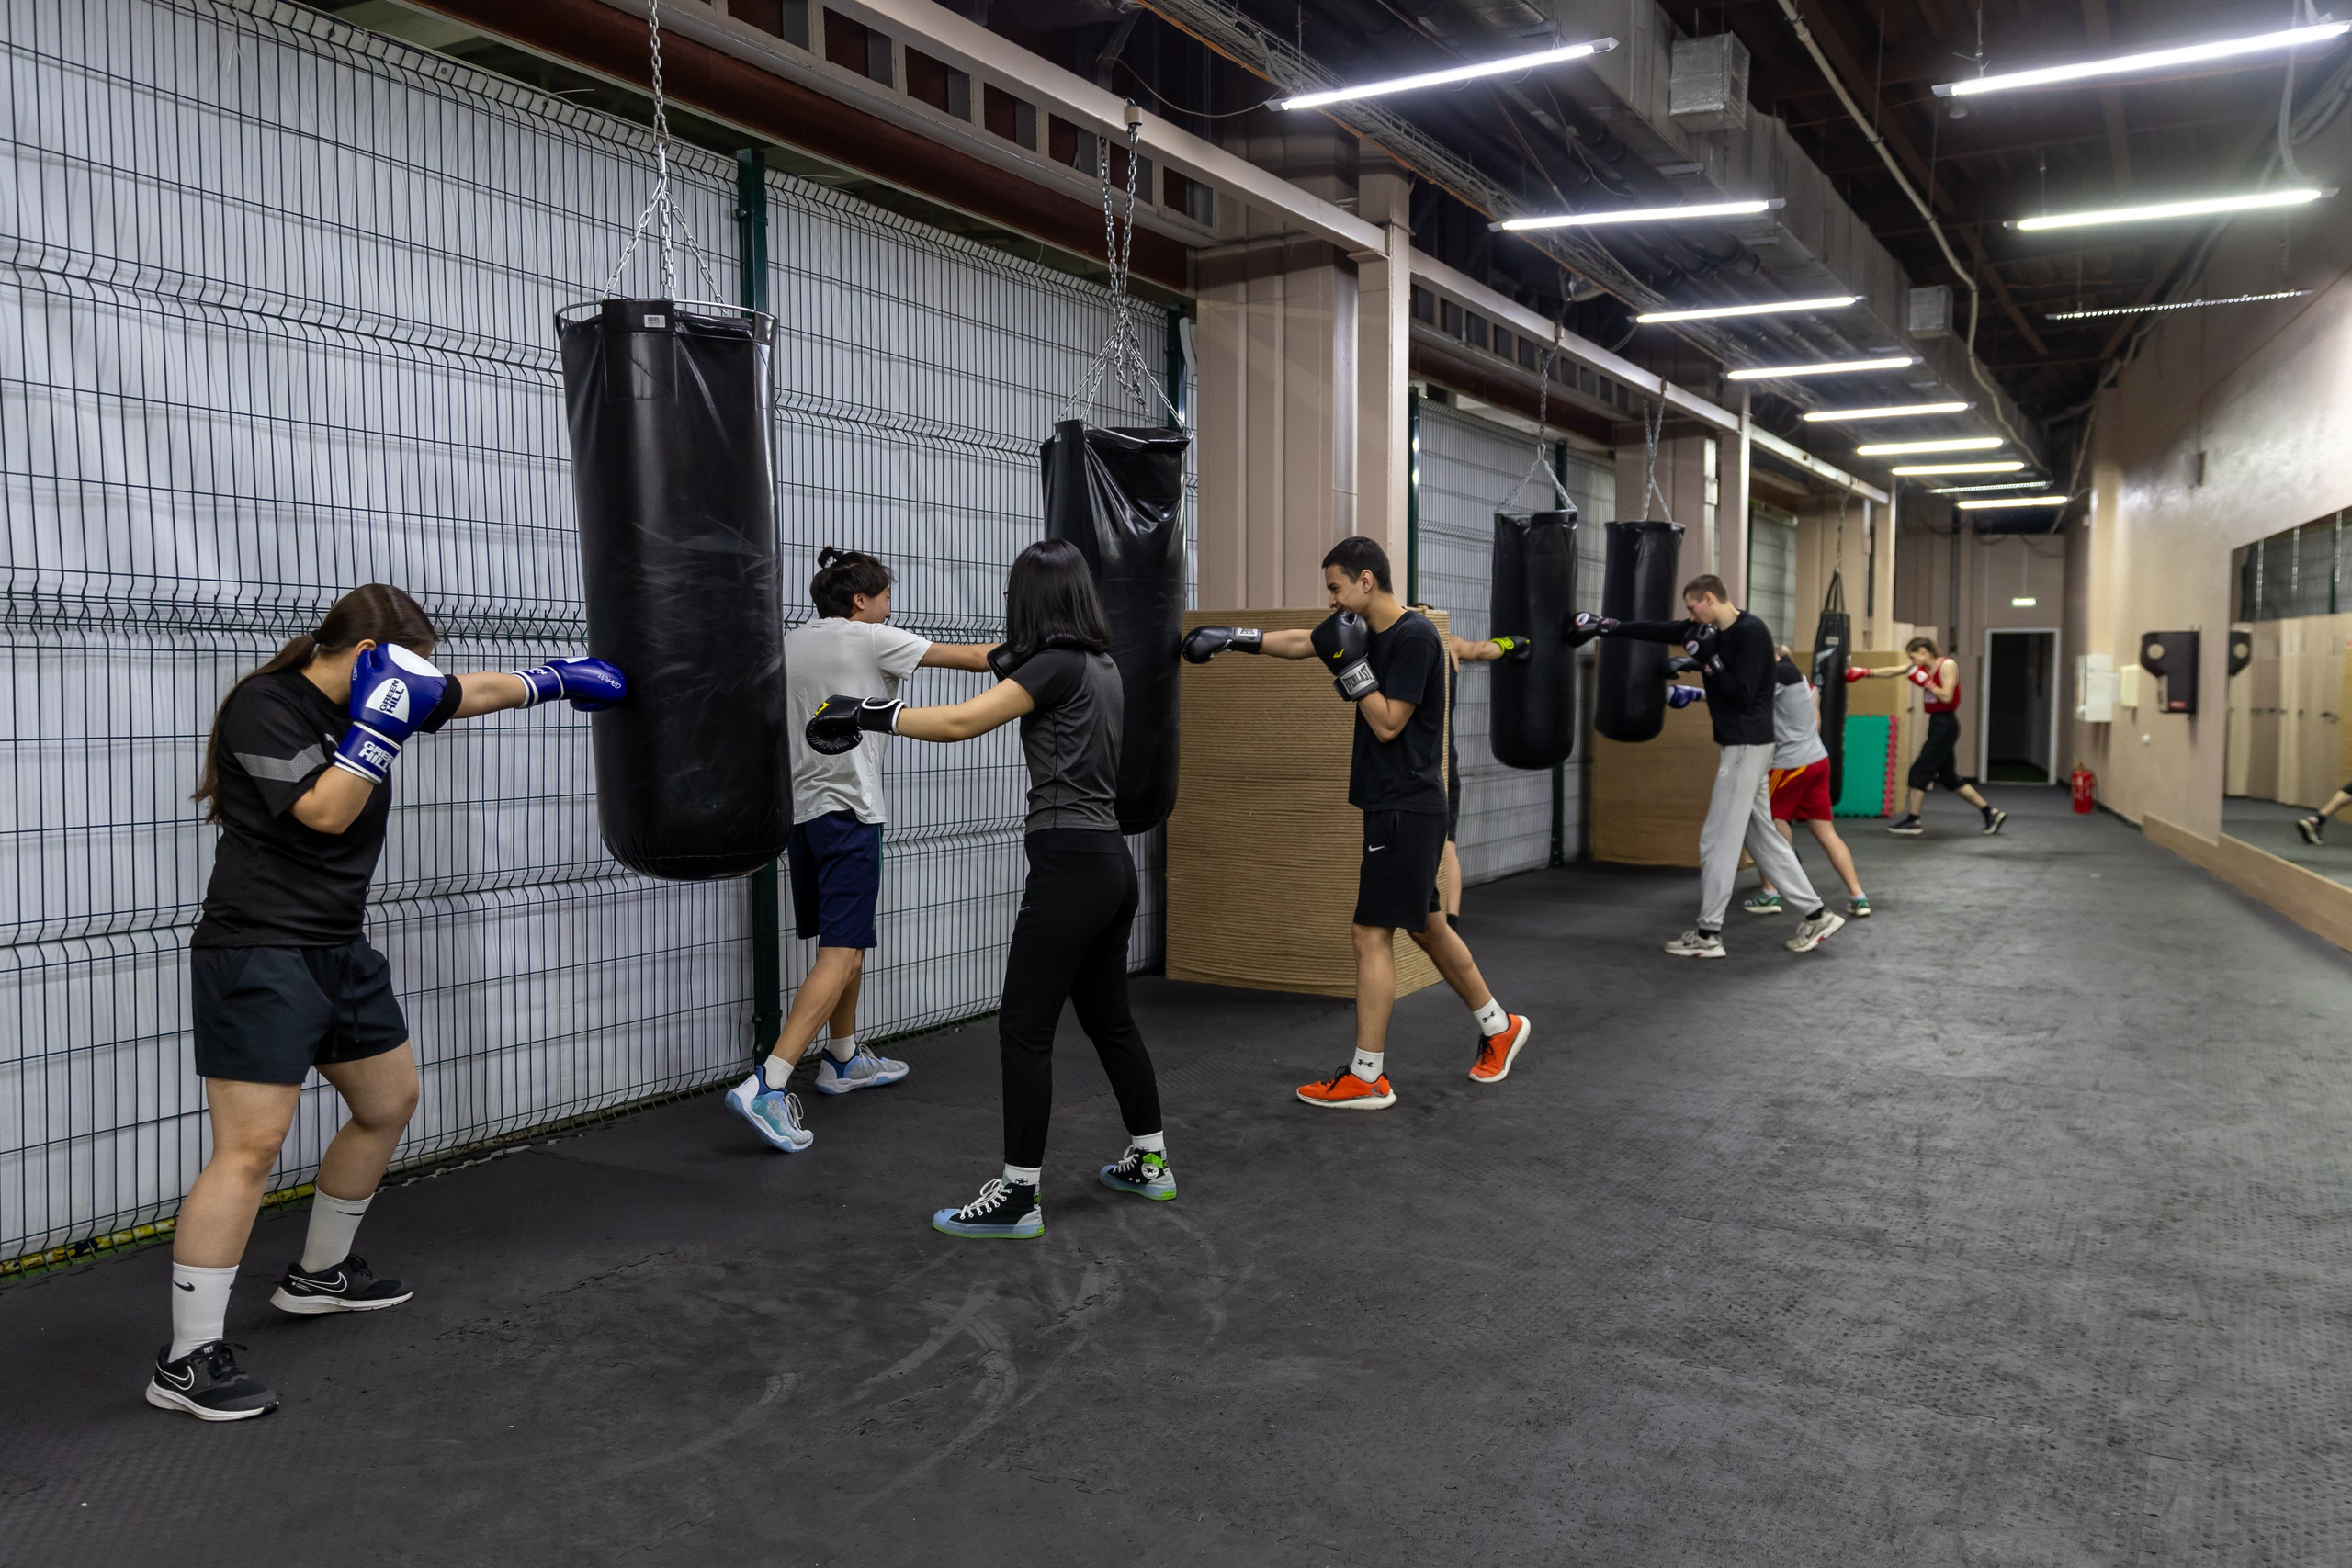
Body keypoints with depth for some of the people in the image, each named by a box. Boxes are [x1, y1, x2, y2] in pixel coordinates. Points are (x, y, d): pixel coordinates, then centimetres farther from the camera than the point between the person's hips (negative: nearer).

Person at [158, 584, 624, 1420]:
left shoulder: (371, 701, 8)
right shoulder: (266, 705, -14)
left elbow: (478, 692, 22)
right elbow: (325, 811, -22)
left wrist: (563, 676, 30)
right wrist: (380, 722, -21)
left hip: (339, 951, 9)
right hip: (260, 954, -9)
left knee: (390, 1101, 20)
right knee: (251, 1148, -13)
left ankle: (319, 1273, 38)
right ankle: (187, 1361, -6)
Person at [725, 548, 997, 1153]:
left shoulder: (787, 645, 13)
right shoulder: (871, 640, -5)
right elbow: (971, 657, -2)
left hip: (797, 808, 8)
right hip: (846, 809, -8)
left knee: (847, 940, 21)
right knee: (841, 954, -10)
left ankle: (843, 1059, 33)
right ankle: (767, 1086, -19)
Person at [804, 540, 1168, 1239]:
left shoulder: (1057, 665, -11)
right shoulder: (1102, 668, 13)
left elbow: (961, 721, -17)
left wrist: (870, 713, -10)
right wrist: (1015, 669, 22)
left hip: (1068, 865, -9)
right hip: (1111, 863, 9)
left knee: (1024, 1028, -3)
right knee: (1108, 1017, 19)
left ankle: (1018, 1197, 2)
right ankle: (1150, 1161, 29)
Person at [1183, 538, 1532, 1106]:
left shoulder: (1415, 637, -17)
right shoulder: (1371, 632, 9)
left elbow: (1388, 724, -18)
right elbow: (1300, 643, 20)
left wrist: (1350, 662, -18)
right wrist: (1234, 637, 17)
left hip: (1406, 808, -9)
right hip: (1395, 804, 9)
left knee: (1372, 935, -6)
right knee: (1426, 926, 18)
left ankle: (1368, 1078, 1)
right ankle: (1500, 1027, 33)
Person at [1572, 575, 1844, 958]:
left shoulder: (1751, 632, -16)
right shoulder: (1713, 629, 10)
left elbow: (1743, 695, -20)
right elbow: (1657, 630, 13)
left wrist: (1708, 659, -17)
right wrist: (1606, 626, 10)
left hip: (1746, 747, -9)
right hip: (1743, 746, 9)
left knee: (1718, 840, -3)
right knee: (1762, 836, 13)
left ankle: (1708, 934, 4)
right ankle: (1816, 914, 18)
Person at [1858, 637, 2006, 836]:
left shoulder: (1948, 665, -10)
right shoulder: (1923, 667, 11)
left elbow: (1947, 696, -17)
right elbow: (1891, 672, 13)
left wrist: (1925, 682, -17)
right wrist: (1865, 673, 8)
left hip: (1945, 724, -9)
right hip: (1937, 724, 9)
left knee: (1920, 770, -7)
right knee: (1948, 777, 12)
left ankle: (1913, 821, -1)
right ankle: (1991, 812, 19)